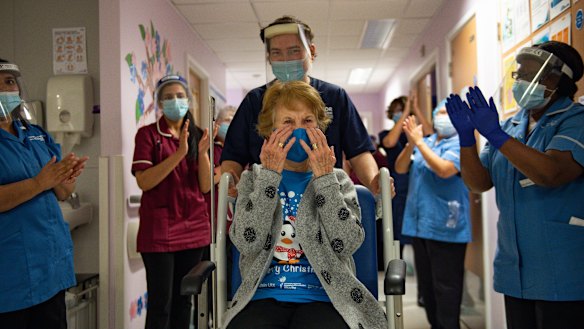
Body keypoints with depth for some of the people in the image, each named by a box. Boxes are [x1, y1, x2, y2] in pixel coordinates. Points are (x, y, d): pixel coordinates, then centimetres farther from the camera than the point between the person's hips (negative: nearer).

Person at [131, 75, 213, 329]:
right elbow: (144, 182, -15)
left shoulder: (197, 135, 10)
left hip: (193, 227, 5)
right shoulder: (148, 133, -3)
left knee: (184, 299, 13)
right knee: (161, 303, -1)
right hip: (159, 229, -4)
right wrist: (179, 153, -22)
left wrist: (202, 152, -12)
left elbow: (205, 186, 4)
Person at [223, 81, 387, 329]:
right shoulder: (253, 178, 9)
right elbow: (247, 242, -7)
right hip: (264, 297, 1)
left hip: (322, 298, 0)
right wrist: (270, 174, -10)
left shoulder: (337, 180, 9)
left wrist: (324, 177, -11)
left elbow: (347, 244, -7)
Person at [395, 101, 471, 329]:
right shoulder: (424, 143, 12)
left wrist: (419, 141, -16)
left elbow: (444, 169, -22)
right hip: (419, 224, 7)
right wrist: (411, 144, -12)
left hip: (446, 227, -6)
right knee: (426, 285, 17)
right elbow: (400, 168, 4)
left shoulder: (461, 144, -6)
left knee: (446, 288, 0)